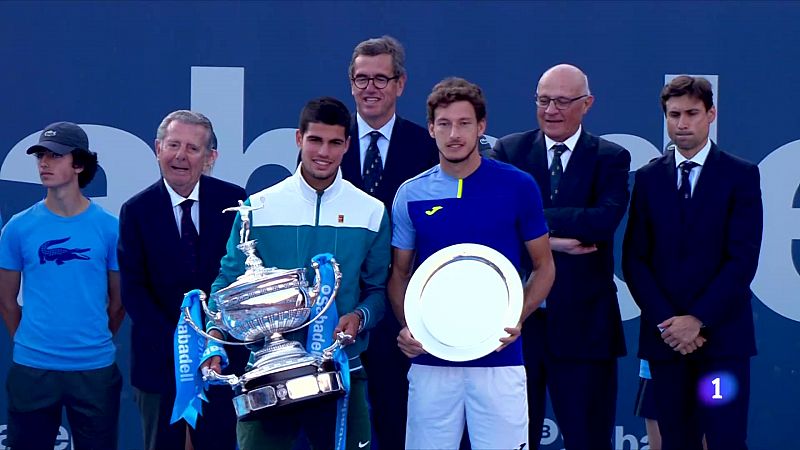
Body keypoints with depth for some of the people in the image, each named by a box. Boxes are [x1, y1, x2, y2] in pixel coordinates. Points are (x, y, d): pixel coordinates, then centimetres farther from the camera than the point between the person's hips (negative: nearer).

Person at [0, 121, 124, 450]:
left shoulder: (110, 227, -1)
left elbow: (118, 300, 7)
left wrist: (95, 343, 10)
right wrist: (29, 342, 8)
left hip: (95, 368, 0)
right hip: (31, 368, 0)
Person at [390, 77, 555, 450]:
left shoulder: (517, 187, 0)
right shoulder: (411, 195, 5)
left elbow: (543, 266, 6)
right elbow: (399, 272, 12)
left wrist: (517, 319, -10)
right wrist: (407, 327, -6)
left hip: (499, 359, -2)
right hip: (430, 360, 2)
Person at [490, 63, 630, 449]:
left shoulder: (610, 158, 3)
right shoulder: (508, 151, 6)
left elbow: (606, 218, -16)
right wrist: (548, 239, -20)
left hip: (583, 325, -1)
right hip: (516, 318, 1)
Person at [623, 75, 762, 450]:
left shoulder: (741, 175, 2)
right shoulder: (648, 178, 10)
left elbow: (743, 258, -6)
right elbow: (634, 259, 6)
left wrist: (698, 320, -12)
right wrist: (665, 321, -7)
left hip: (721, 333, -2)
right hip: (665, 335, 3)